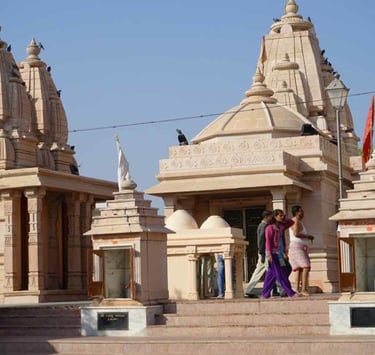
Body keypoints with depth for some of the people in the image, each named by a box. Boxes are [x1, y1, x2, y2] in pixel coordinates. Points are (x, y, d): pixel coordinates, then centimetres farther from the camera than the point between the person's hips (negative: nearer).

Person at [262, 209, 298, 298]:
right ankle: (290, 293, -6)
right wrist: (269, 254, -18)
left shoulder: (281, 227, 13)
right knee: (280, 274, -6)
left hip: (280, 253, 8)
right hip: (273, 253, -8)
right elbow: (268, 241, -12)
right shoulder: (270, 228, -8)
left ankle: (265, 294, 12)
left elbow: (291, 222, 26)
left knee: (271, 274, 8)